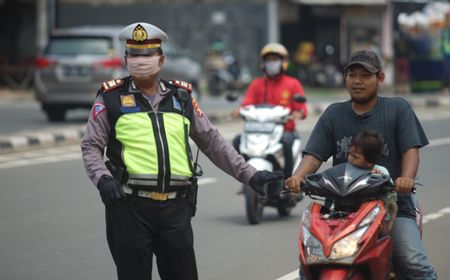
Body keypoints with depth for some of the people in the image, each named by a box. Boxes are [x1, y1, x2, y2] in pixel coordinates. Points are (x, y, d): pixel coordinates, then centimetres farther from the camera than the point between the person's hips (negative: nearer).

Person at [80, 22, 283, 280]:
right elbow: (91, 146, 4)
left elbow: (211, 141, 17)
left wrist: (248, 174, 12)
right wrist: (102, 179, -15)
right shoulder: (111, 98, 4)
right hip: (130, 205, -3)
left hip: (175, 208, 3)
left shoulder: (181, 97, 14)